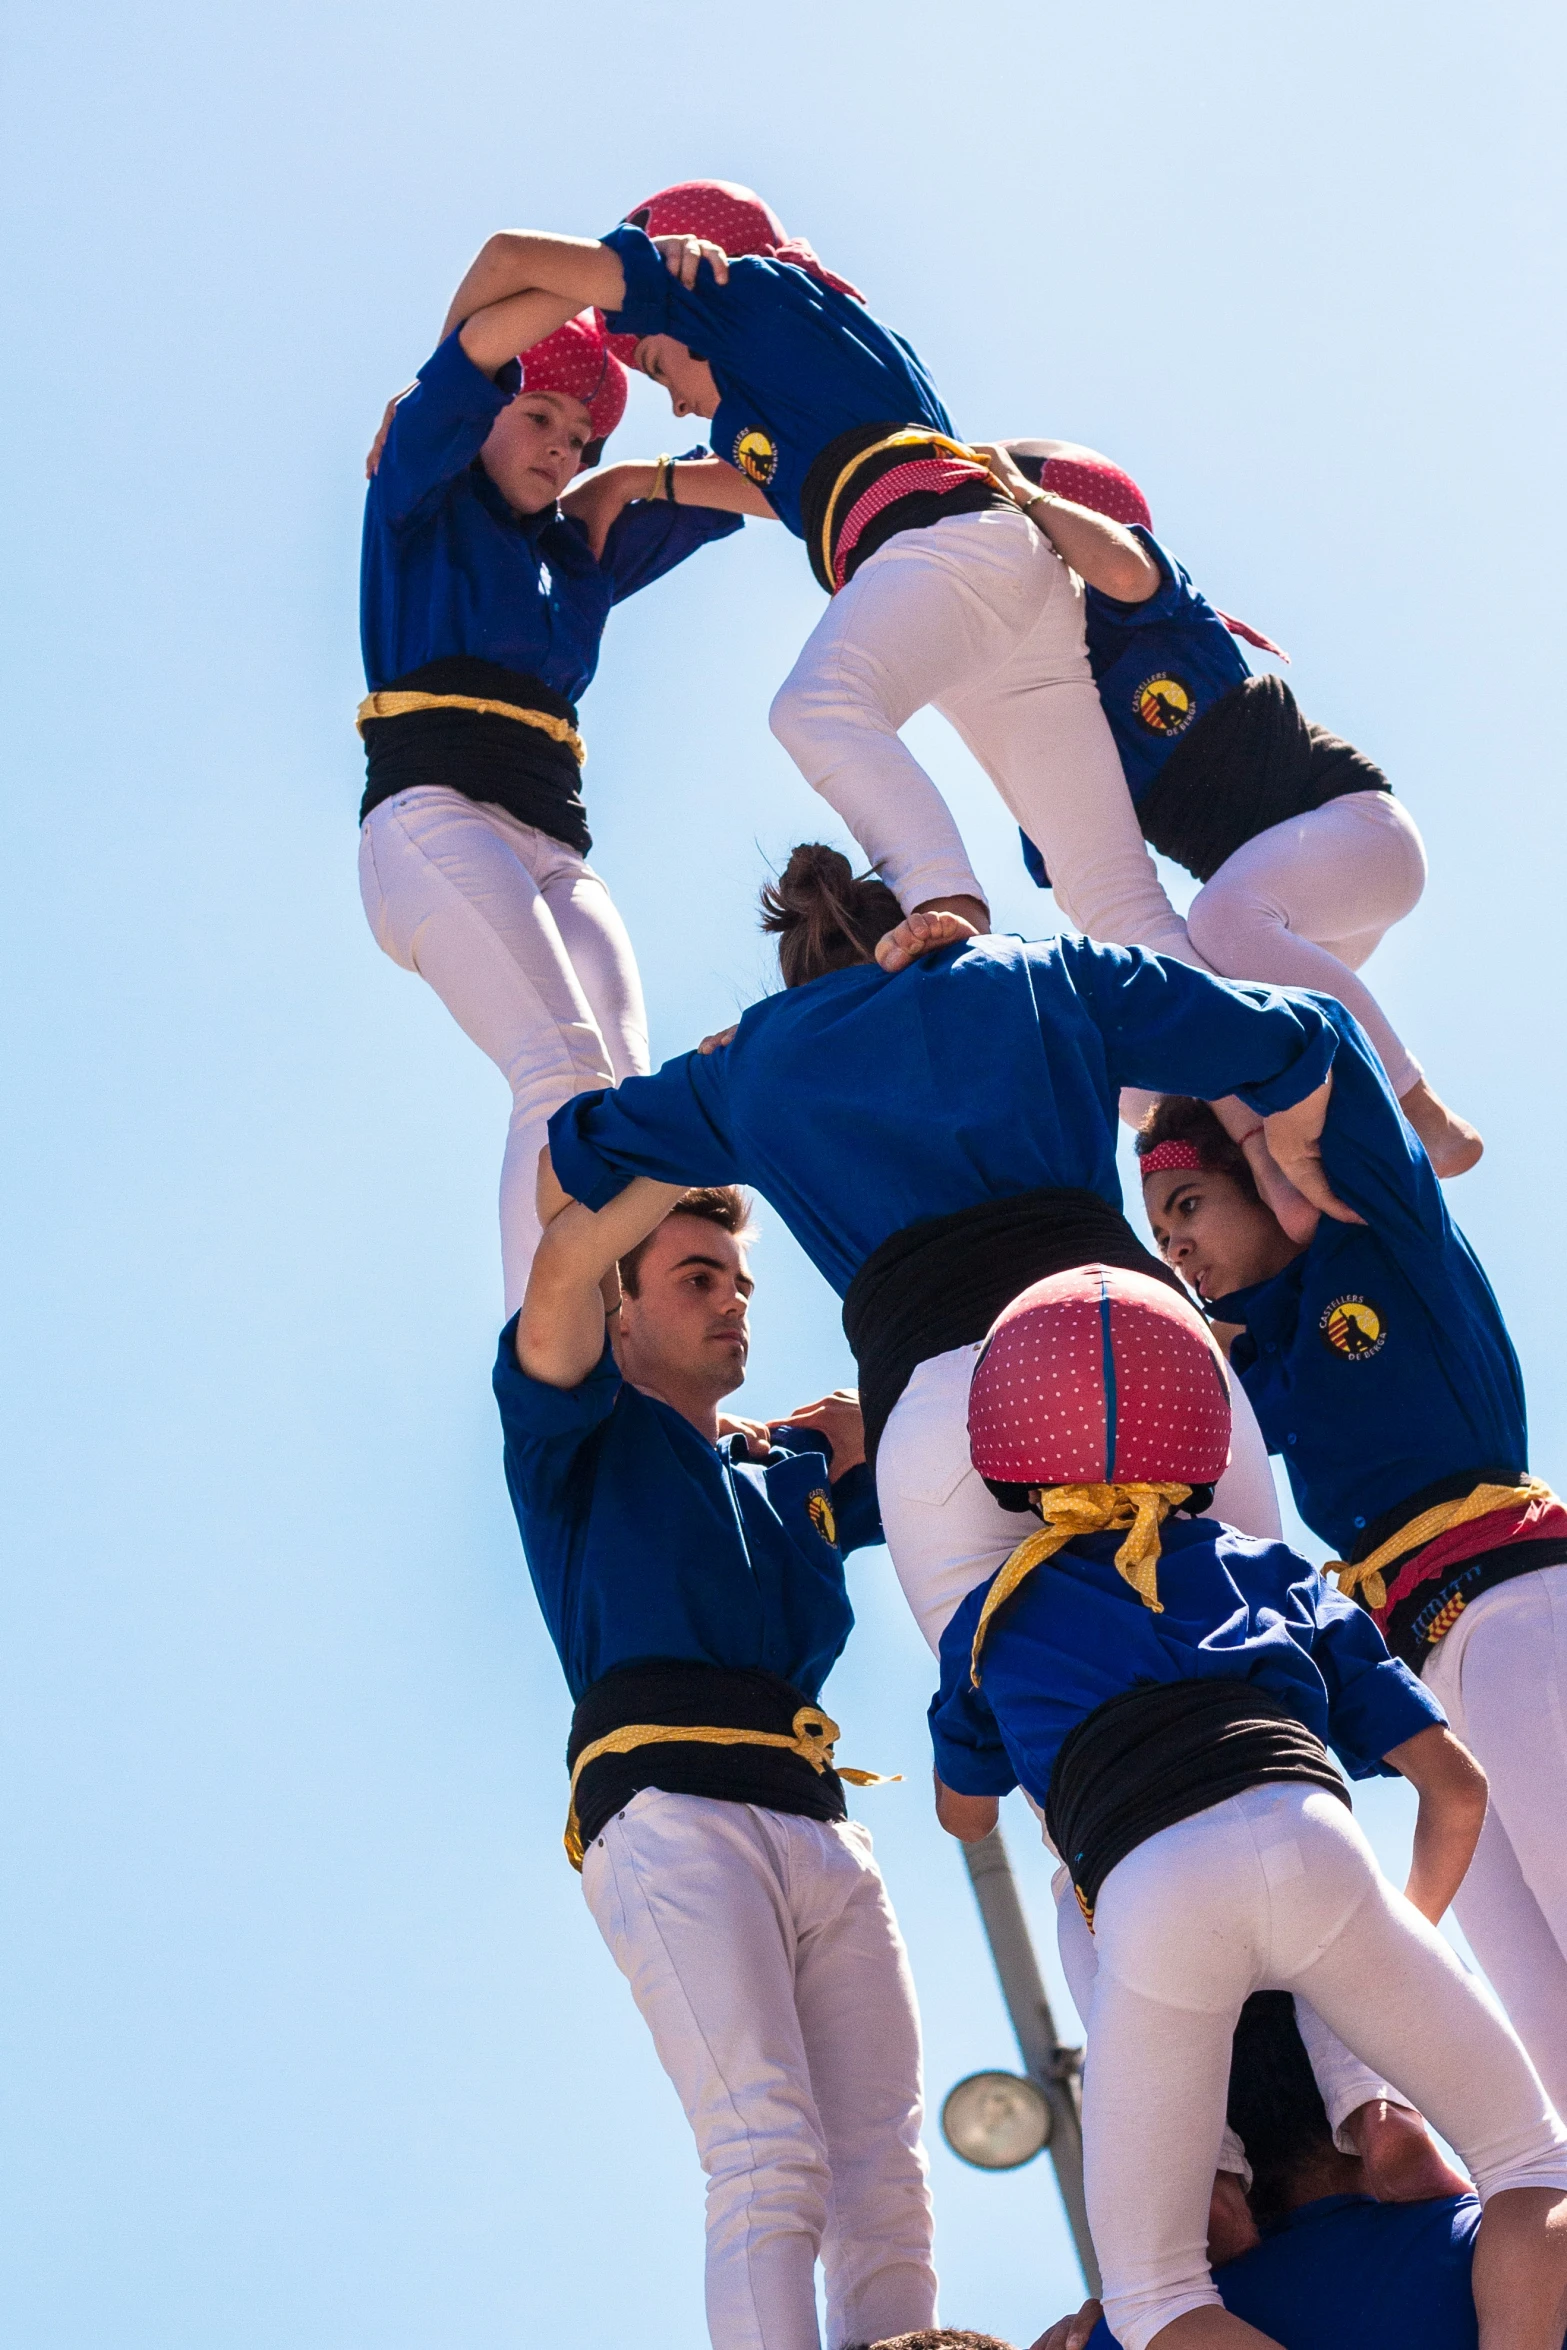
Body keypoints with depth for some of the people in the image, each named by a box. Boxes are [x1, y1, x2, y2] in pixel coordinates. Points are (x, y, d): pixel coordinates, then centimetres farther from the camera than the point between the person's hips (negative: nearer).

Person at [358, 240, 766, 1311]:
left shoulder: (578, 551, 32)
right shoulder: (425, 499, 17)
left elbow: (746, 488, 33)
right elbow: (477, 342, 3)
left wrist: (632, 484, 18)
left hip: (558, 849, 7)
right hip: (436, 813, -6)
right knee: (567, 1071, -28)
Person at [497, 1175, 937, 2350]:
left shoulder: (792, 1470, 33)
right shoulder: (586, 1435, 16)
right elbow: (562, 1264, -3)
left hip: (825, 1830, 6)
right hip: (669, 1805, -6)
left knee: (885, 2177, -7)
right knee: (772, 2159, -22)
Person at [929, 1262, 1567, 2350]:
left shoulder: (990, 1625, 29)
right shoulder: (1274, 1573, 30)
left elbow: (965, 1817, 48)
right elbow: (1457, 1787, 28)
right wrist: (1408, 1934, 45)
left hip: (1148, 1893, 0)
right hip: (1309, 1841, 1)